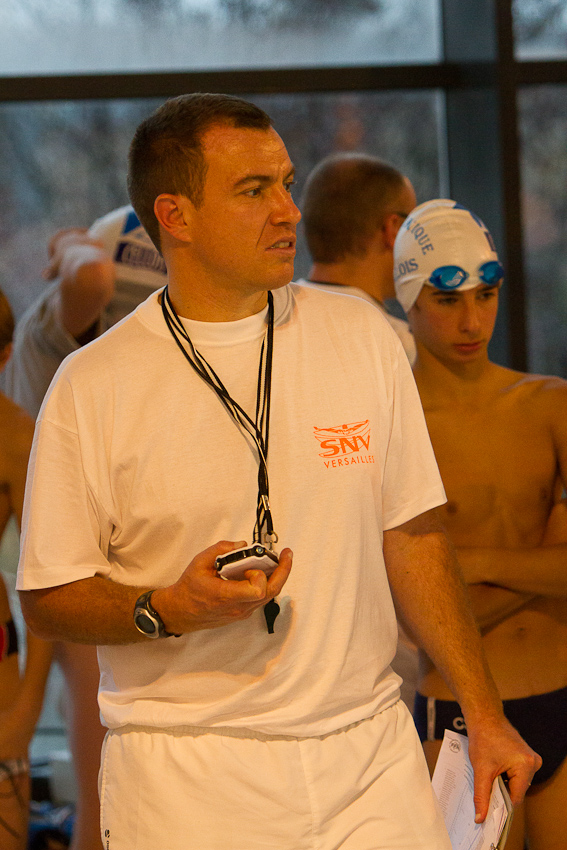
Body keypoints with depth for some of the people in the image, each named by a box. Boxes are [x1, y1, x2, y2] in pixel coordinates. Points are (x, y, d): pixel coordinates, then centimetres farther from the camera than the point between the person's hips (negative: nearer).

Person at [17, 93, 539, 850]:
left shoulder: (364, 337, 5)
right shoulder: (92, 386, -5)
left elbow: (412, 536, 9)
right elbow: (47, 600, -2)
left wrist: (484, 715, 7)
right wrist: (169, 610, -20)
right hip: (188, 776, -2)